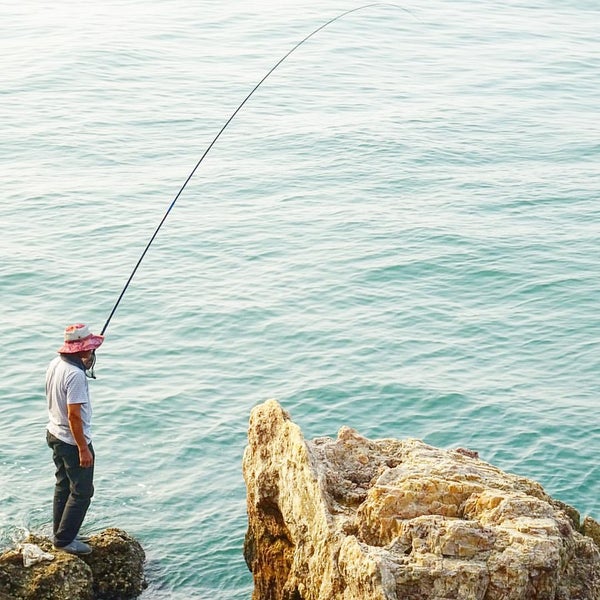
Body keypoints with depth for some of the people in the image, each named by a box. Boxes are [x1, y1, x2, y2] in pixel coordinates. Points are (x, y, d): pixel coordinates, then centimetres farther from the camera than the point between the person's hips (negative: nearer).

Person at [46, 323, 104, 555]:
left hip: (54, 435, 10)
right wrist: (83, 449, -22)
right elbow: (74, 416, -27)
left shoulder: (55, 364, 0)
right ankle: (64, 540, 7)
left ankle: (60, 534, 31)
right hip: (72, 441, -10)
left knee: (63, 486, 21)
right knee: (82, 491, 2)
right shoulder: (75, 375, -28)